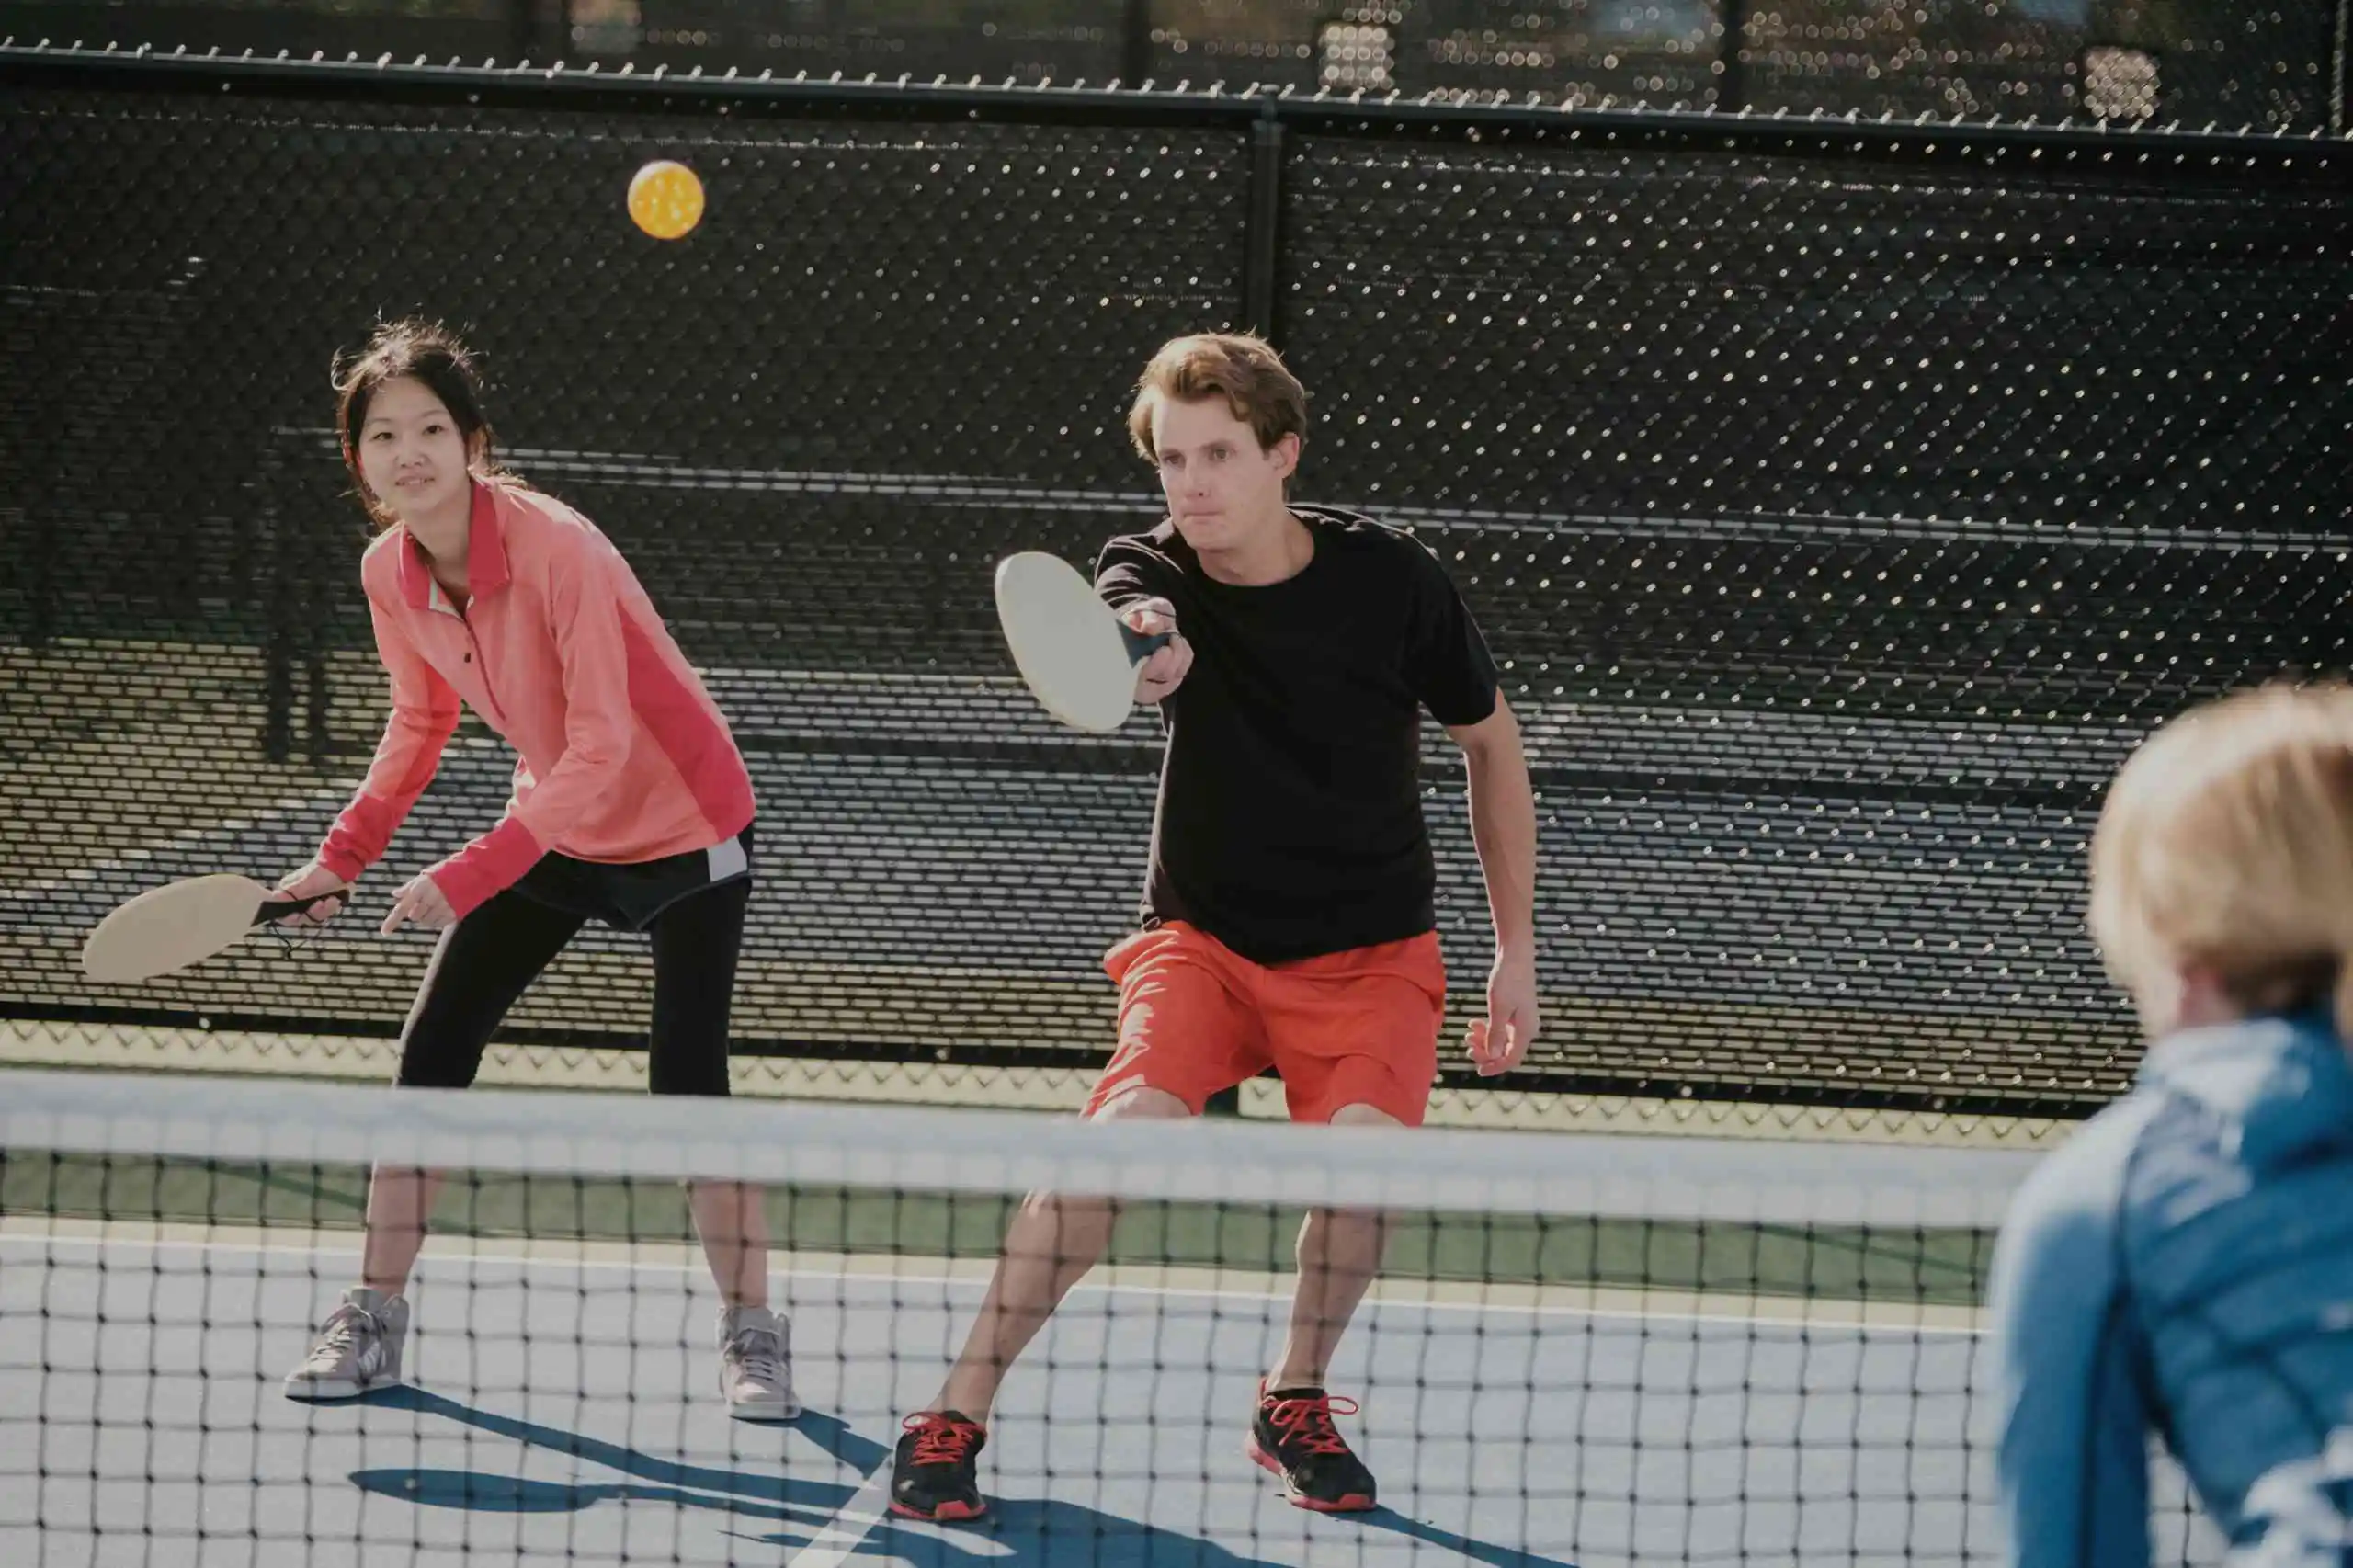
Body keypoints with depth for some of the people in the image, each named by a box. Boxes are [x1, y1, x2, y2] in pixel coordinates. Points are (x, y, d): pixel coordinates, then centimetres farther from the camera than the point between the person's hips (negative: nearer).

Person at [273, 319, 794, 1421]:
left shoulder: (557, 549, -30)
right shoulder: (388, 573, -9)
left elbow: (603, 748, -30)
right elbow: (422, 723, 9)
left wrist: (470, 876, -34)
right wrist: (345, 855, -1)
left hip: (679, 827, -6)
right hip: (553, 825, 6)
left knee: (687, 1084, -14)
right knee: (429, 1056, -2)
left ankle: (751, 1332, 2)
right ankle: (374, 1318, 10)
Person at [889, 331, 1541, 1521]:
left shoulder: (1390, 579, -12)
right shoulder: (1154, 577, -14)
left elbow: (1491, 744, 3)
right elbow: (1132, 638, -40)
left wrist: (1516, 954, 4)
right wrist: (1135, 657, -66)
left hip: (1372, 952, 0)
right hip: (1205, 938, 0)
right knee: (1121, 1134, -25)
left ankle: (1295, 1400, 4)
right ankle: (953, 1420, -14)